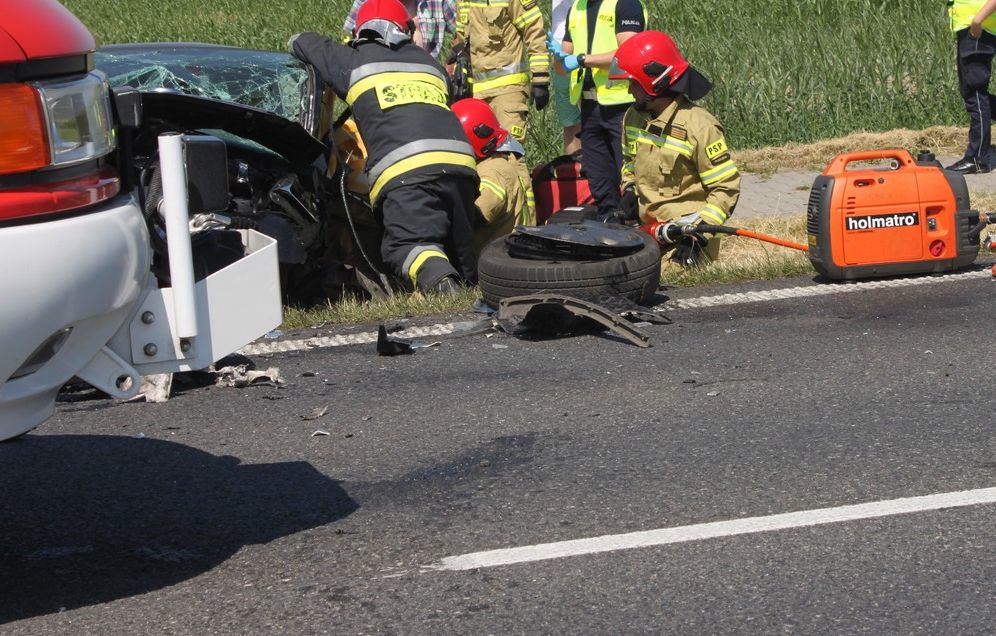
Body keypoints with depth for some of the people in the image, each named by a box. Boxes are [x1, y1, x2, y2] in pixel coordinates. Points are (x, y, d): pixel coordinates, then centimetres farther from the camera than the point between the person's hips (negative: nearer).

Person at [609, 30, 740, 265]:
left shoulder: (700, 127, -14)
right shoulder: (634, 119, 8)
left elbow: (727, 188, -12)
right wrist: (629, 188, 6)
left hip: (684, 232, -7)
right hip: (645, 226, 7)